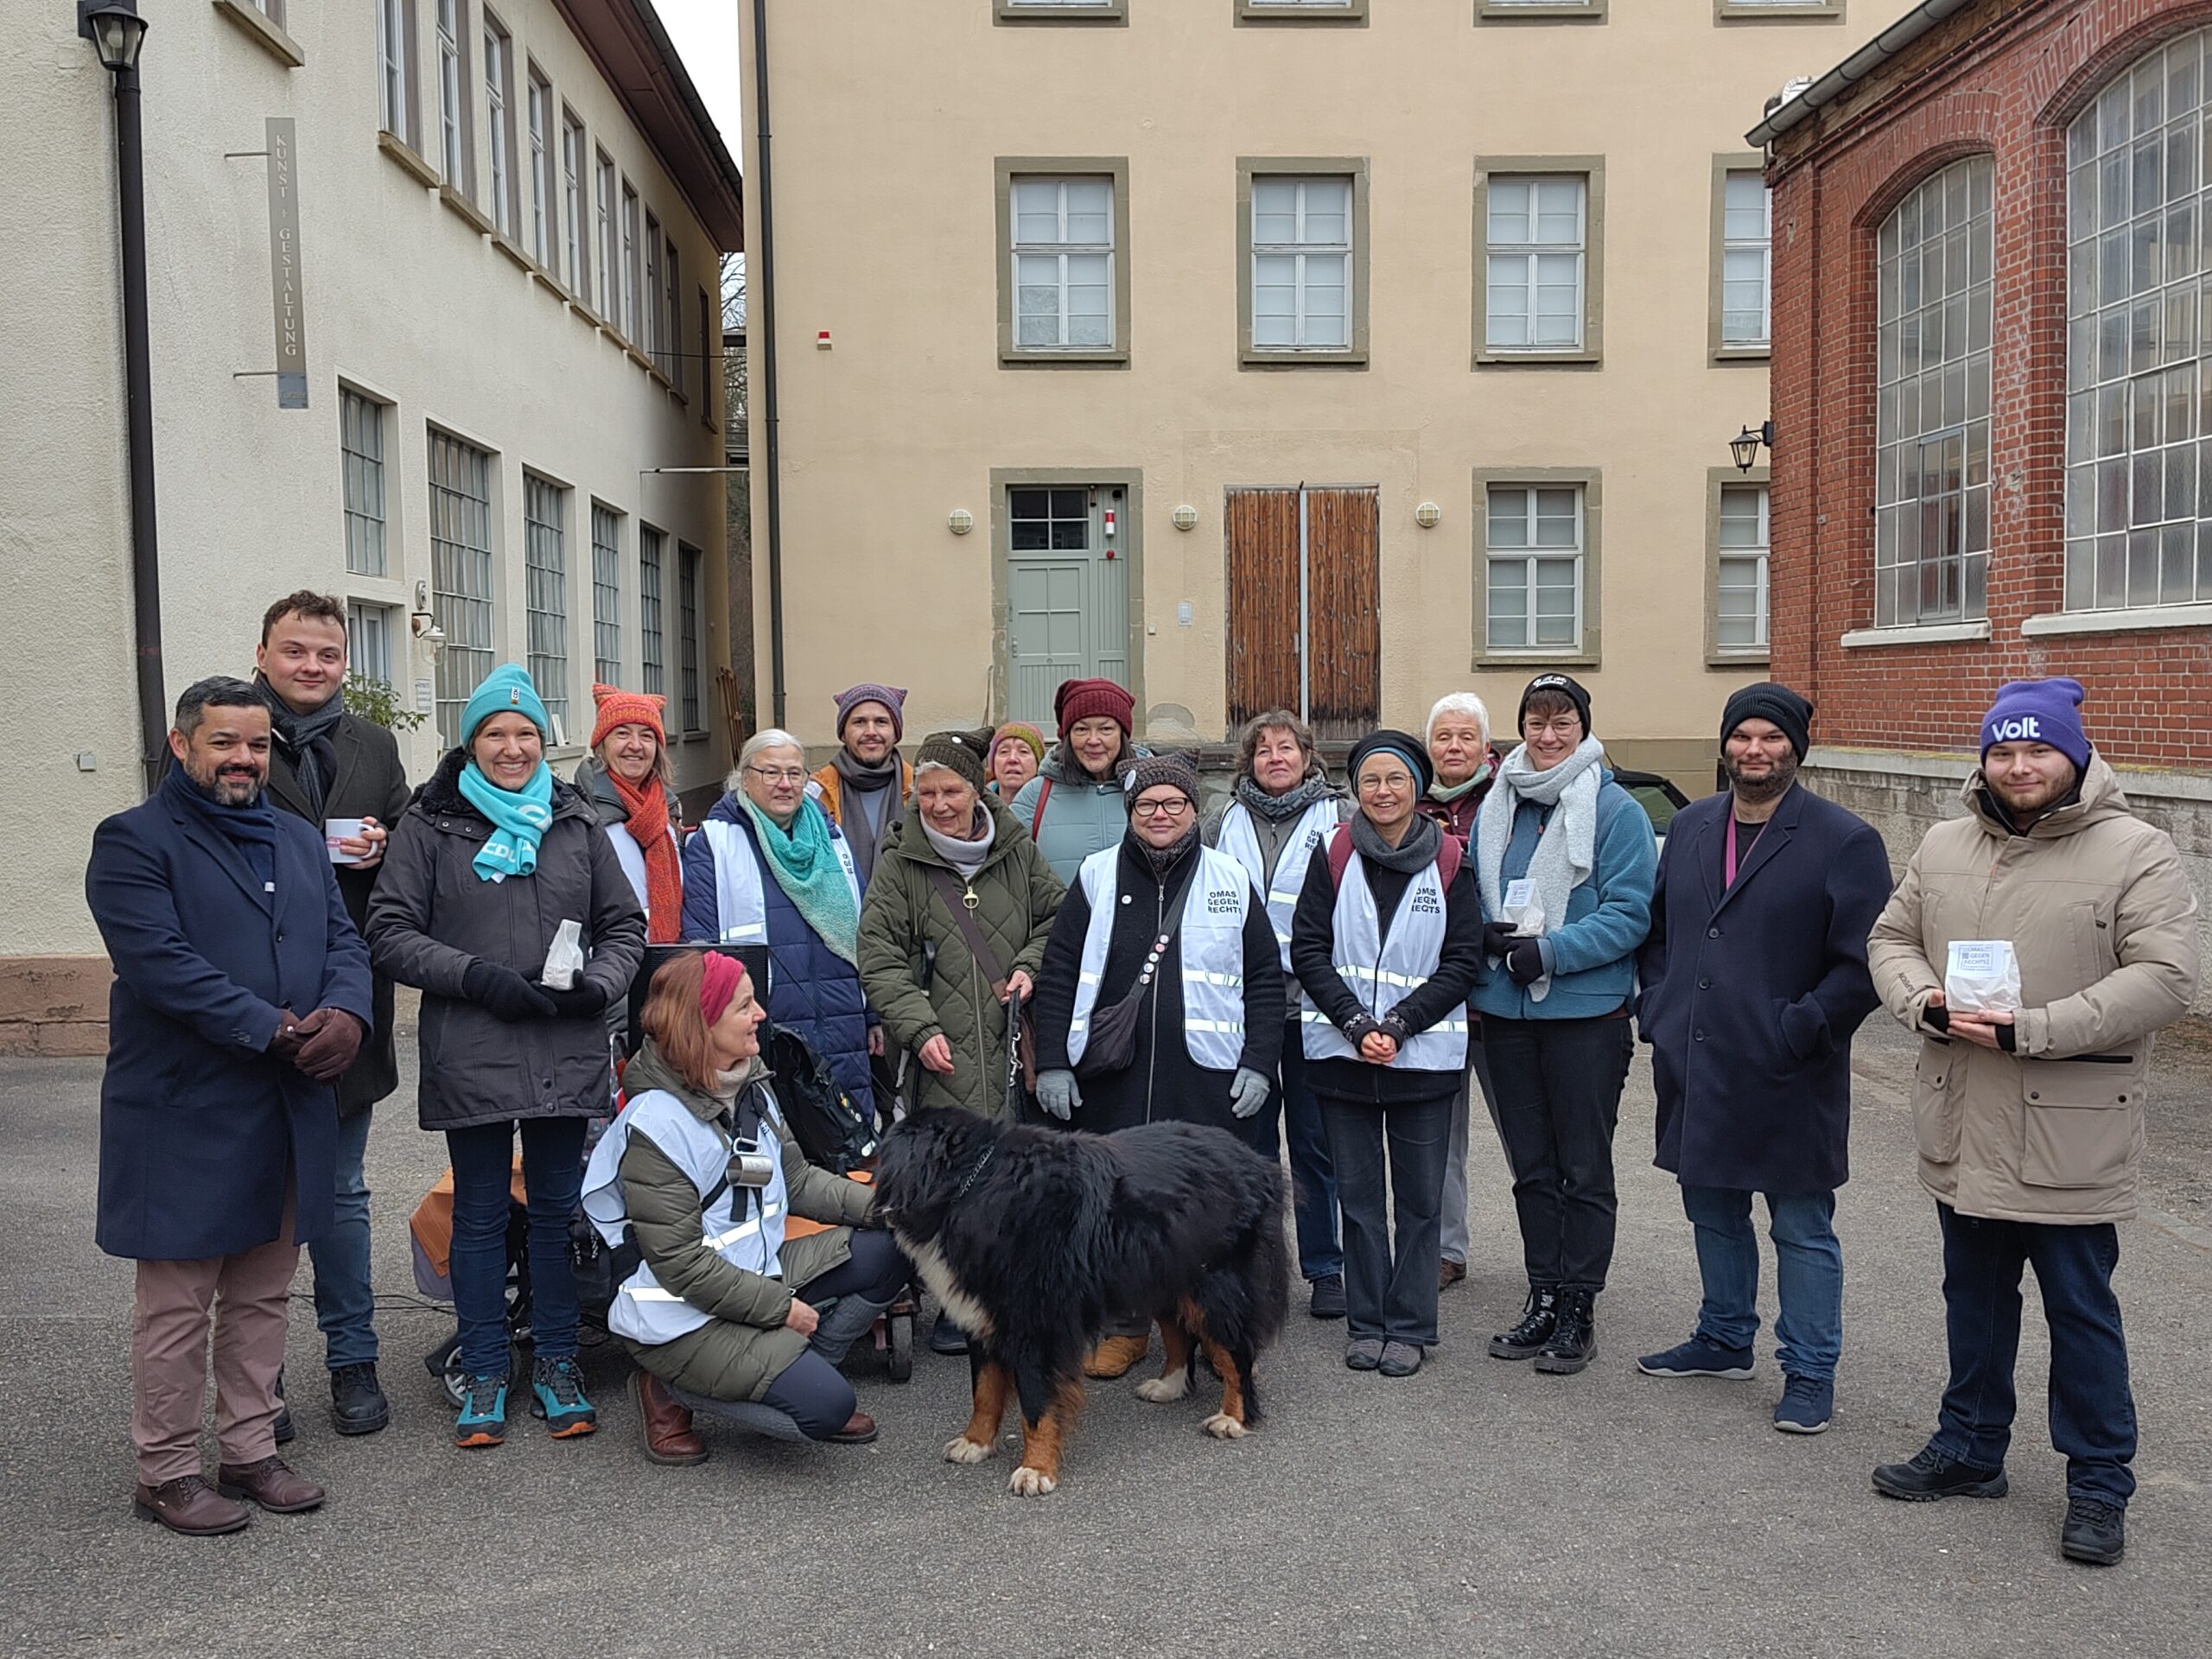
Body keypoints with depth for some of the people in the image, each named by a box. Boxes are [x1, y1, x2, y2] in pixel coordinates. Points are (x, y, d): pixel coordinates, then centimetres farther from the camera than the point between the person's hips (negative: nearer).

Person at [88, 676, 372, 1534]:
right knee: (177, 1303, 3)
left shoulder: (300, 841, 16)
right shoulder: (135, 842, -6)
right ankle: (168, 1472, 16)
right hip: (184, 1116, -6)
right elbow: (161, 962, -18)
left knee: (262, 1295, 15)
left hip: (291, 1108, 6)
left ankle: (250, 1451, 26)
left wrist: (346, 1013, -12)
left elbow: (343, 939, 9)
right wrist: (274, 1029, -21)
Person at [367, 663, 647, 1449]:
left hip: (566, 1054, 2)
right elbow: (390, 932, -2)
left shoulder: (577, 823, 10)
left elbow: (625, 925, 13)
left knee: (559, 1207, 9)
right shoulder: (429, 825, 2)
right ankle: (484, 1374, 21)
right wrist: (475, 976, -14)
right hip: (469, 1055, -2)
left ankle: (556, 1365, 23)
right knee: (480, 1214, 8)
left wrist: (599, 984, -6)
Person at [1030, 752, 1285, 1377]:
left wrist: (1259, 1062, 0)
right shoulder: (1097, 876, 5)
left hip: (1207, 1081, 0)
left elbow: (1265, 979, 8)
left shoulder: (1230, 880, 6)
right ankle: (1125, 1326, 24)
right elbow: (1057, 974, 5)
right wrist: (1052, 1063, -2)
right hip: (1112, 1076, 1)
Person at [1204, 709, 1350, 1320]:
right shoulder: (1225, 823, 10)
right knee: (1249, 1138, 9)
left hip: (1313, 1005, -2)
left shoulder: (1339, 818, 2)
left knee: (1316, 1140, 4)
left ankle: (1326, 1269, 16)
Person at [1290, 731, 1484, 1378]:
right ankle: (1365, 1323, 20)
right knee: (1358, 1193, 8)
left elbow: (1464, 961, -2)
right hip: (1342, 1052, 1)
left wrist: (1397, 1026, -11)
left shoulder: (1449, 862, 0)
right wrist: (1357, 1025, -11)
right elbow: (1307, 949, 0)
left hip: (1423, 1054, -1)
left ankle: (1409, 1326, 16)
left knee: (1420, 1197, 5)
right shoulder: (1334, 857, 2)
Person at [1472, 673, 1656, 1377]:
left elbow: (1630, 912, -12)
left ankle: (1579, 1308, 15)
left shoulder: (1615, 810, -7)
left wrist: (1549, 952, -21)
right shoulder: (1495, 809, 10)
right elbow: (1474, 897, 17)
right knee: (1531, 1166, 13)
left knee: (1583, 1168, 5)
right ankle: (1543, 1299, 24)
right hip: (1506, 1010, 6)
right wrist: (1484, 934, -5)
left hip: (1586, 1013, -5)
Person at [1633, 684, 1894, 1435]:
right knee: (1713, 1214, 20)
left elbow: (1864, 962, -11)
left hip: (1787, 1079, -6)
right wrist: (1656, 1009, 6)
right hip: (1693, 1070, 6)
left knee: (1802, 1231, 6)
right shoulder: (1690, 826, 9)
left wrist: (1798, 1030, -17)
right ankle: (1724, 1339, 38)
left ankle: (1809, 1372, 19)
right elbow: (1657, 928, 18)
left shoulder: (1843, 841, -9)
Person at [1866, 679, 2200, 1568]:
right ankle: (1970, 1450, 35)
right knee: (1974, 1299, 19)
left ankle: (2100, 1484, 22)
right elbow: (1891, 940, 12)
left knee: (2081, 1311, 6)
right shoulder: (1945, 846, 7)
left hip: (2071, 1136, -5)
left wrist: (2031, 1029, -22)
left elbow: (2164, 978, -16)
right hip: (1963, 1128, 5)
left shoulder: (2136, 851, -9)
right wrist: (1928, 1004, -10)